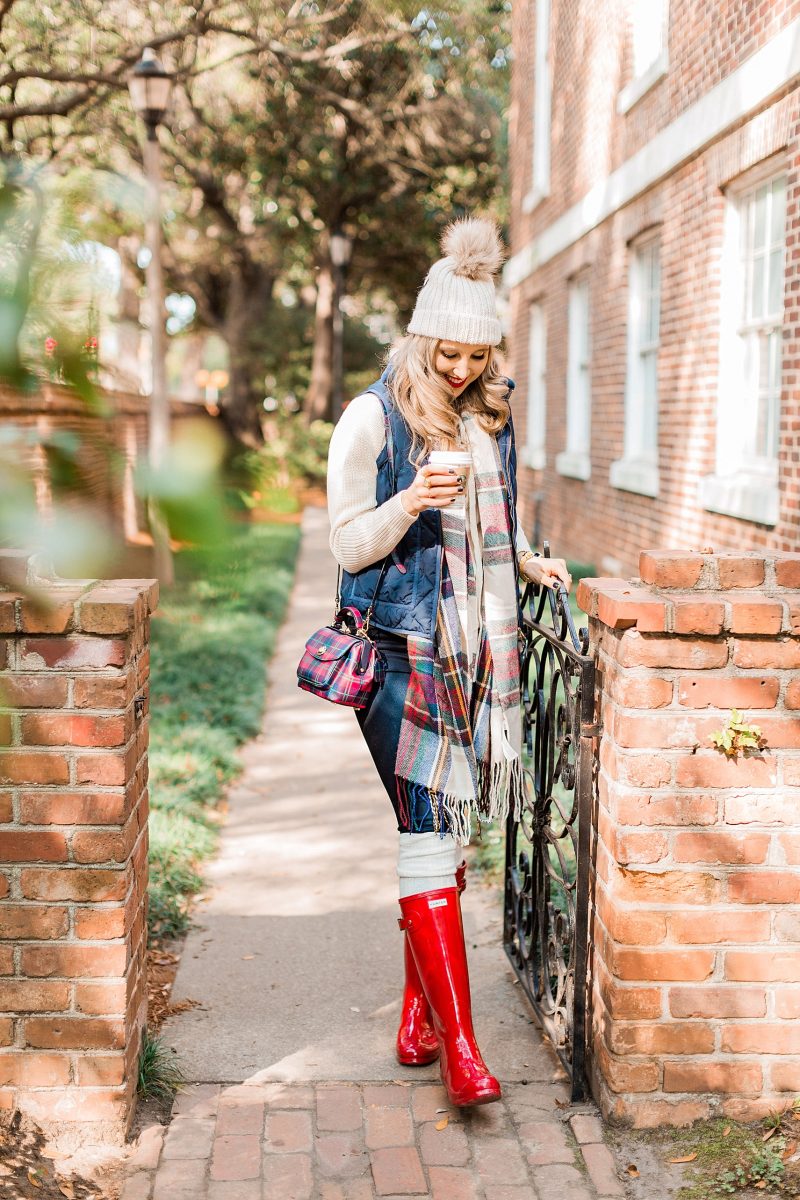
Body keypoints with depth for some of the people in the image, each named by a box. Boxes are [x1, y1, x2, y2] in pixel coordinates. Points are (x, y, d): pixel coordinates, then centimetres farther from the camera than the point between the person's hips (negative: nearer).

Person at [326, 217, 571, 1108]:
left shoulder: (488, 417, 13)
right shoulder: (373, 417, -4)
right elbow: (349, 546, -6)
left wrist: (526, 563, 8)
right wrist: (410, 503, -22)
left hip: (477, 651, 6)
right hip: (402, 649, -6)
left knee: (447, 830, 10)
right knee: (428, 834, -11)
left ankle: (417, 1023, 23)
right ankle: (460, 1049, -8)